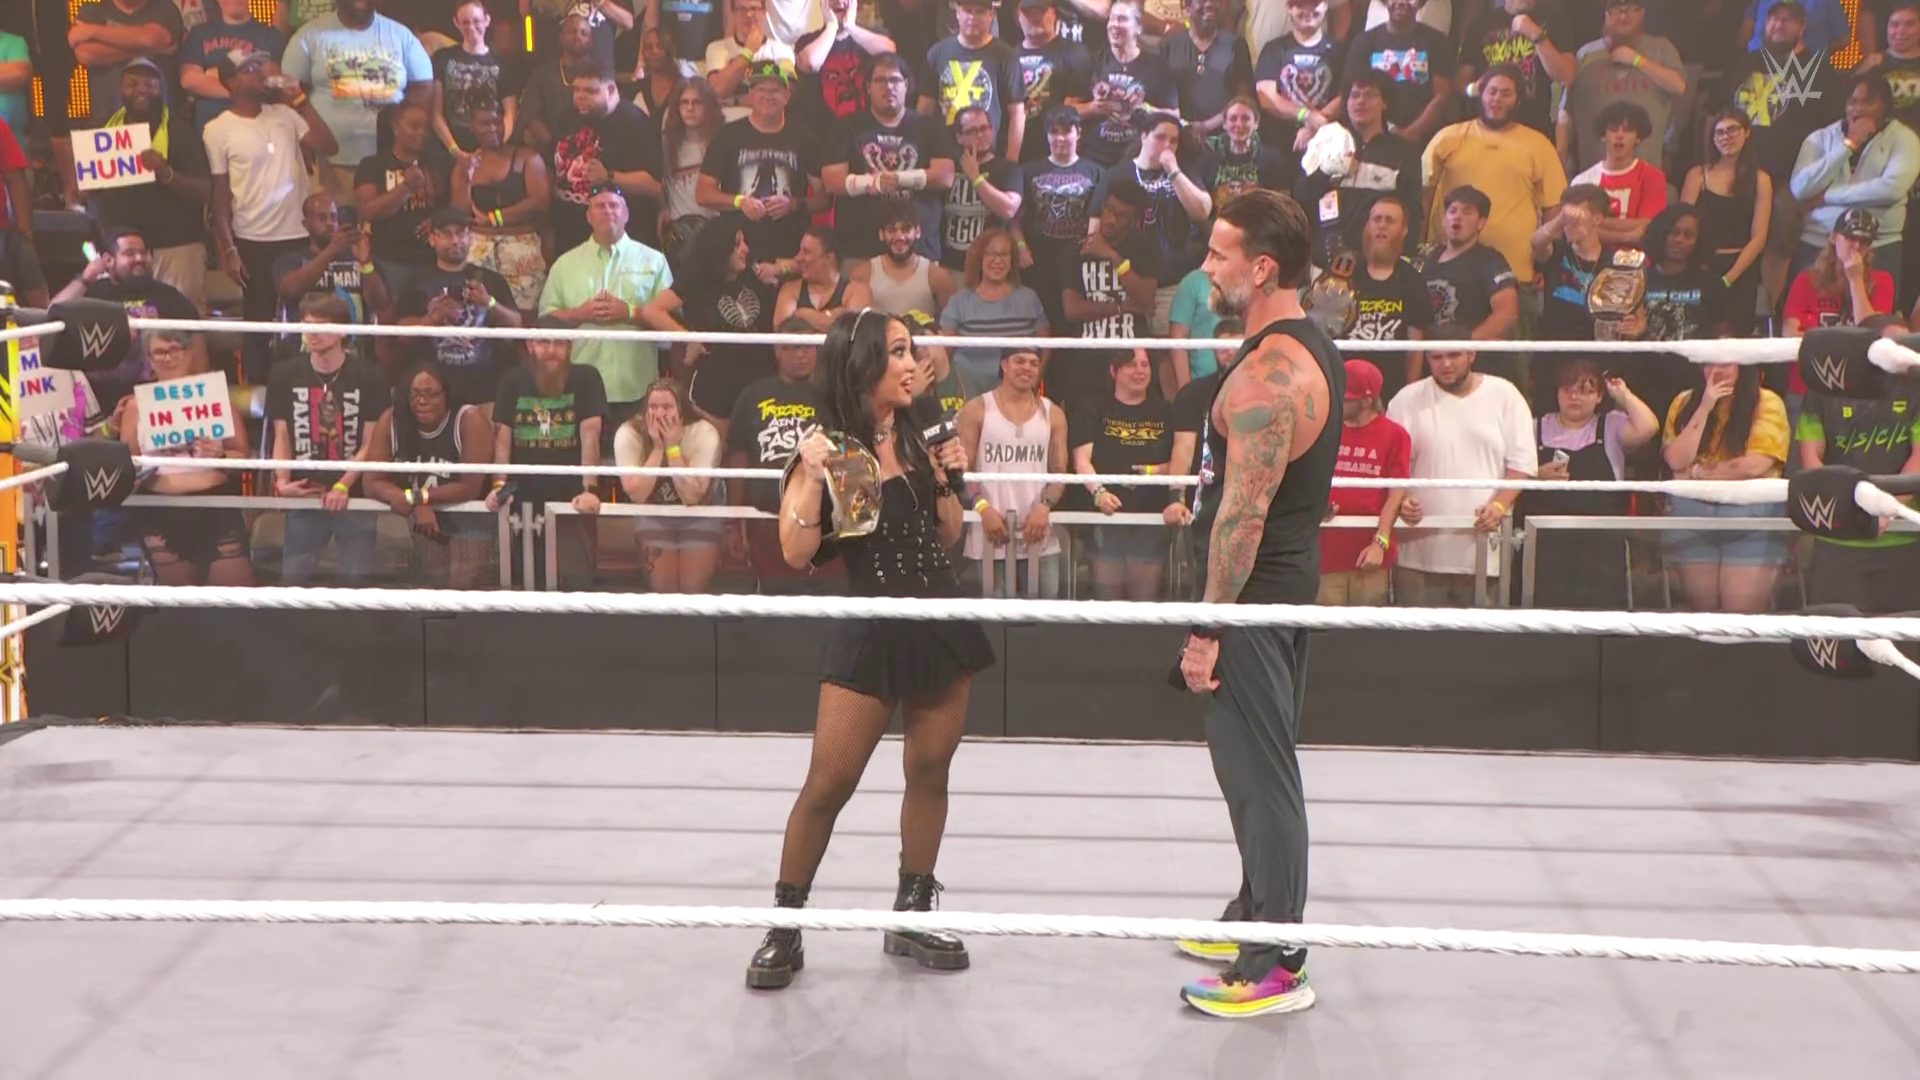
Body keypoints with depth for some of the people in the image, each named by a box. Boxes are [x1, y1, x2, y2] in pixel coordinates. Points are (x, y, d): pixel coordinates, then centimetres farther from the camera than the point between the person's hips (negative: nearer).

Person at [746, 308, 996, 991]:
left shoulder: (917, 441, 9)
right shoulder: (827, 446, -7)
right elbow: (796, 554, -14)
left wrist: (950, 481, 1)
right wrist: (812, 475, -24)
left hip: (942, 626, 5)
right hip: (870, 633, -5)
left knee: (930, 773, 9)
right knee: (828, 783, -4)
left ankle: (912, 915, 23)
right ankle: (785, 927, 8)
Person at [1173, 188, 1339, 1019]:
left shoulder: (1267, 372, -22)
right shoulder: (1313, 349, 11)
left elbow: (1243, 512, -25)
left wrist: (1208, 627, -22)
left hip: (1255, 593, -10)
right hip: (1289, 579, 10)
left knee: (1258, 771, -5)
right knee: (1260, 762, 20)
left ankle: (1277, 967, 0)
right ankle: (1258, 914, 33)